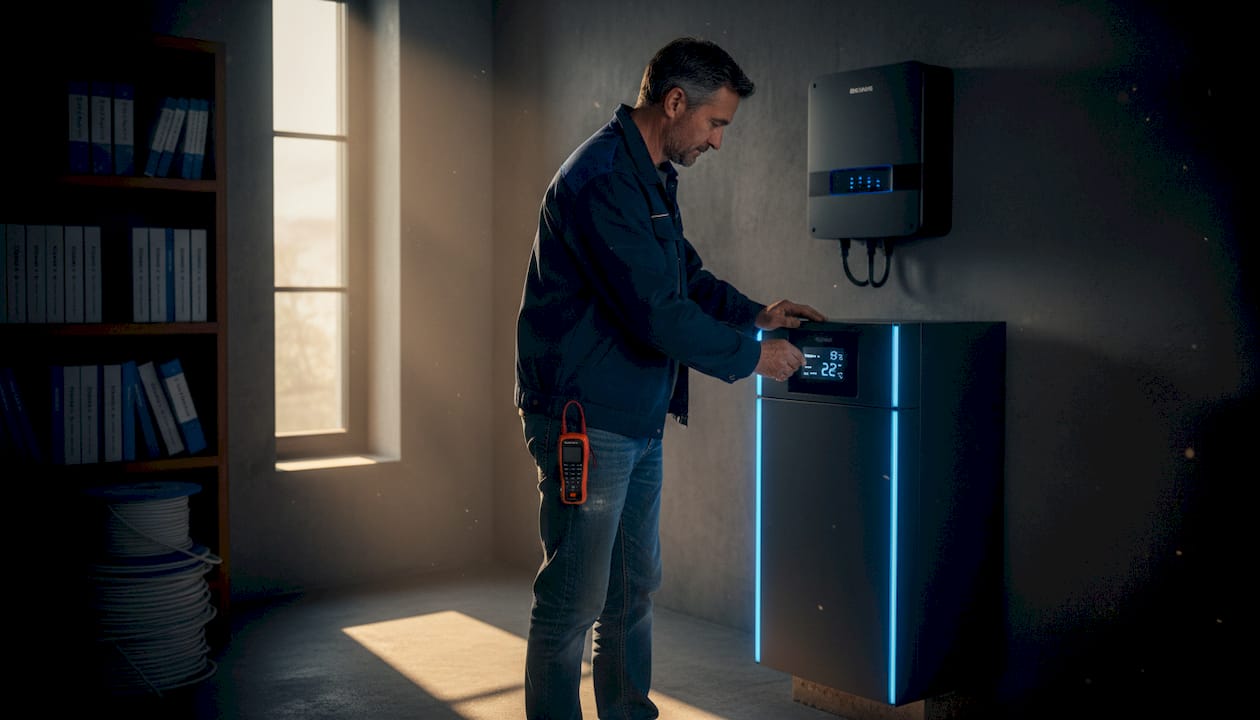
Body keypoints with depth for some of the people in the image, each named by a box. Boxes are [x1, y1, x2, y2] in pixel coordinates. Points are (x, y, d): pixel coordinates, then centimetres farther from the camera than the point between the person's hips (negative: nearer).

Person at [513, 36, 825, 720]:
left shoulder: (653, 175, 14)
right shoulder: (599, 179, -19)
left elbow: (686, 274, 27)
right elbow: (656, 313, -23)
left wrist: (752, 312, 12)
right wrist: (751, 355, -12)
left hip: (639, 420, 11)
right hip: (586, 419, -10)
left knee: (634, 588, 19)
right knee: (574, 600, -2)